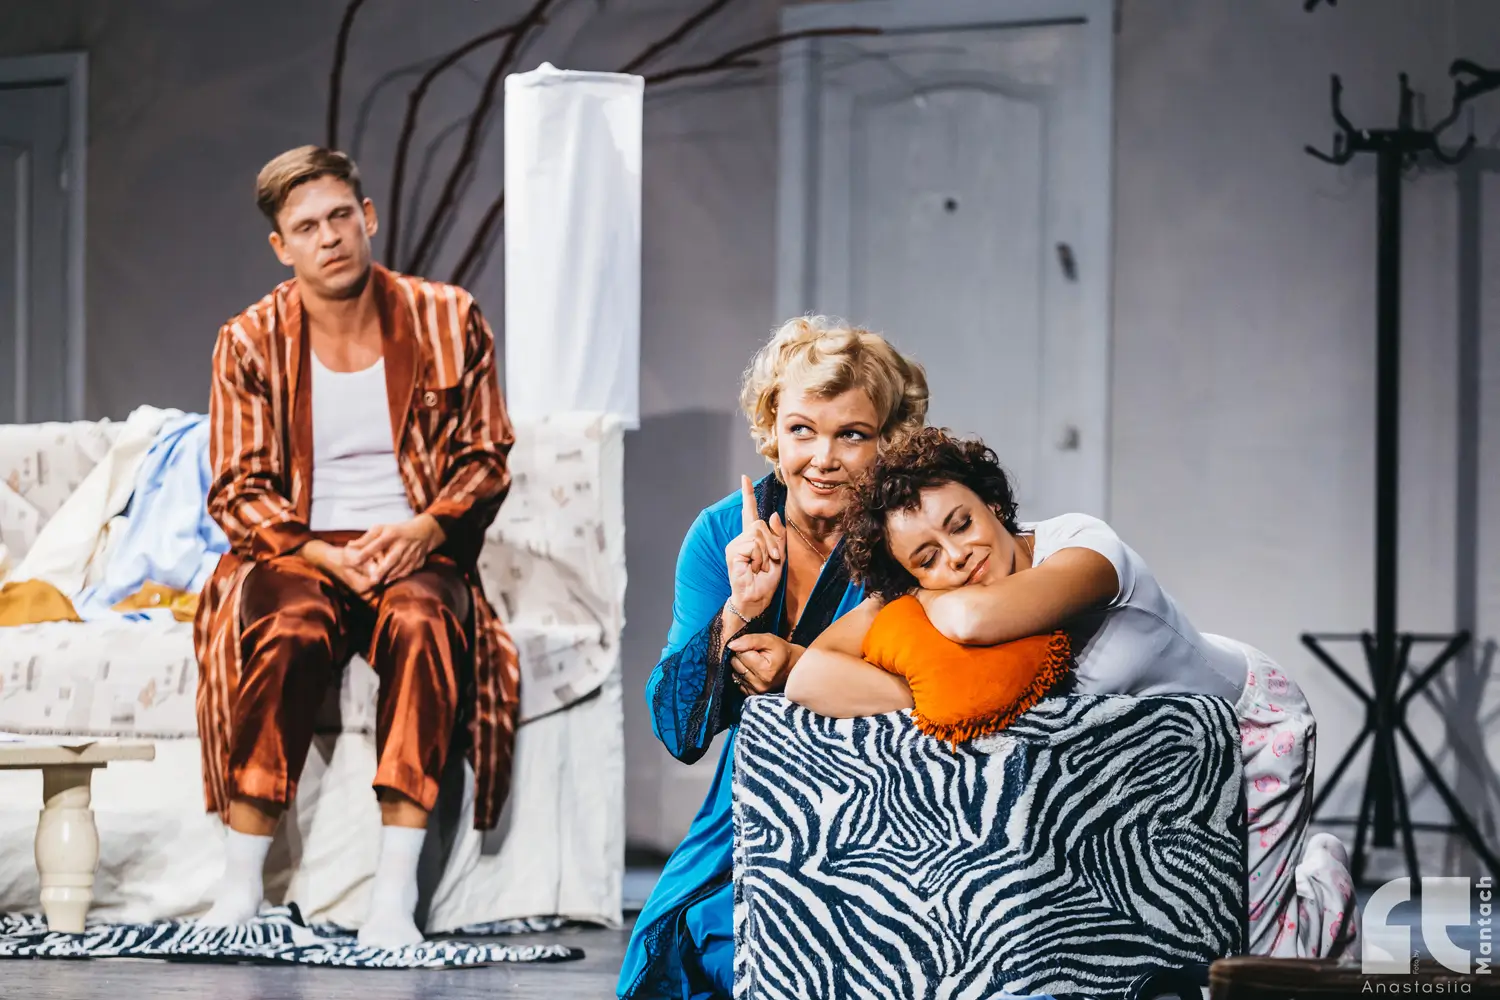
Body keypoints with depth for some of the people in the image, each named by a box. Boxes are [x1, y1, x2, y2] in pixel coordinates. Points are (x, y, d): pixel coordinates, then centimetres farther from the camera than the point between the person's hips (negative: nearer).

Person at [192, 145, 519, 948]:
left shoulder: (447, 321, 4)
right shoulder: (251, 342, 3)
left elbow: (486, 460, 5)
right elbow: (237, 493, 2)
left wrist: (424, 529, -15)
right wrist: (323, 554, -17)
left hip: (416, 552, 0)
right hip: (297, 553, 0)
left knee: (421, 618, -36)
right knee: (289, 627, -35)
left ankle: (394, 897, -38)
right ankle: (239, 889, -30)